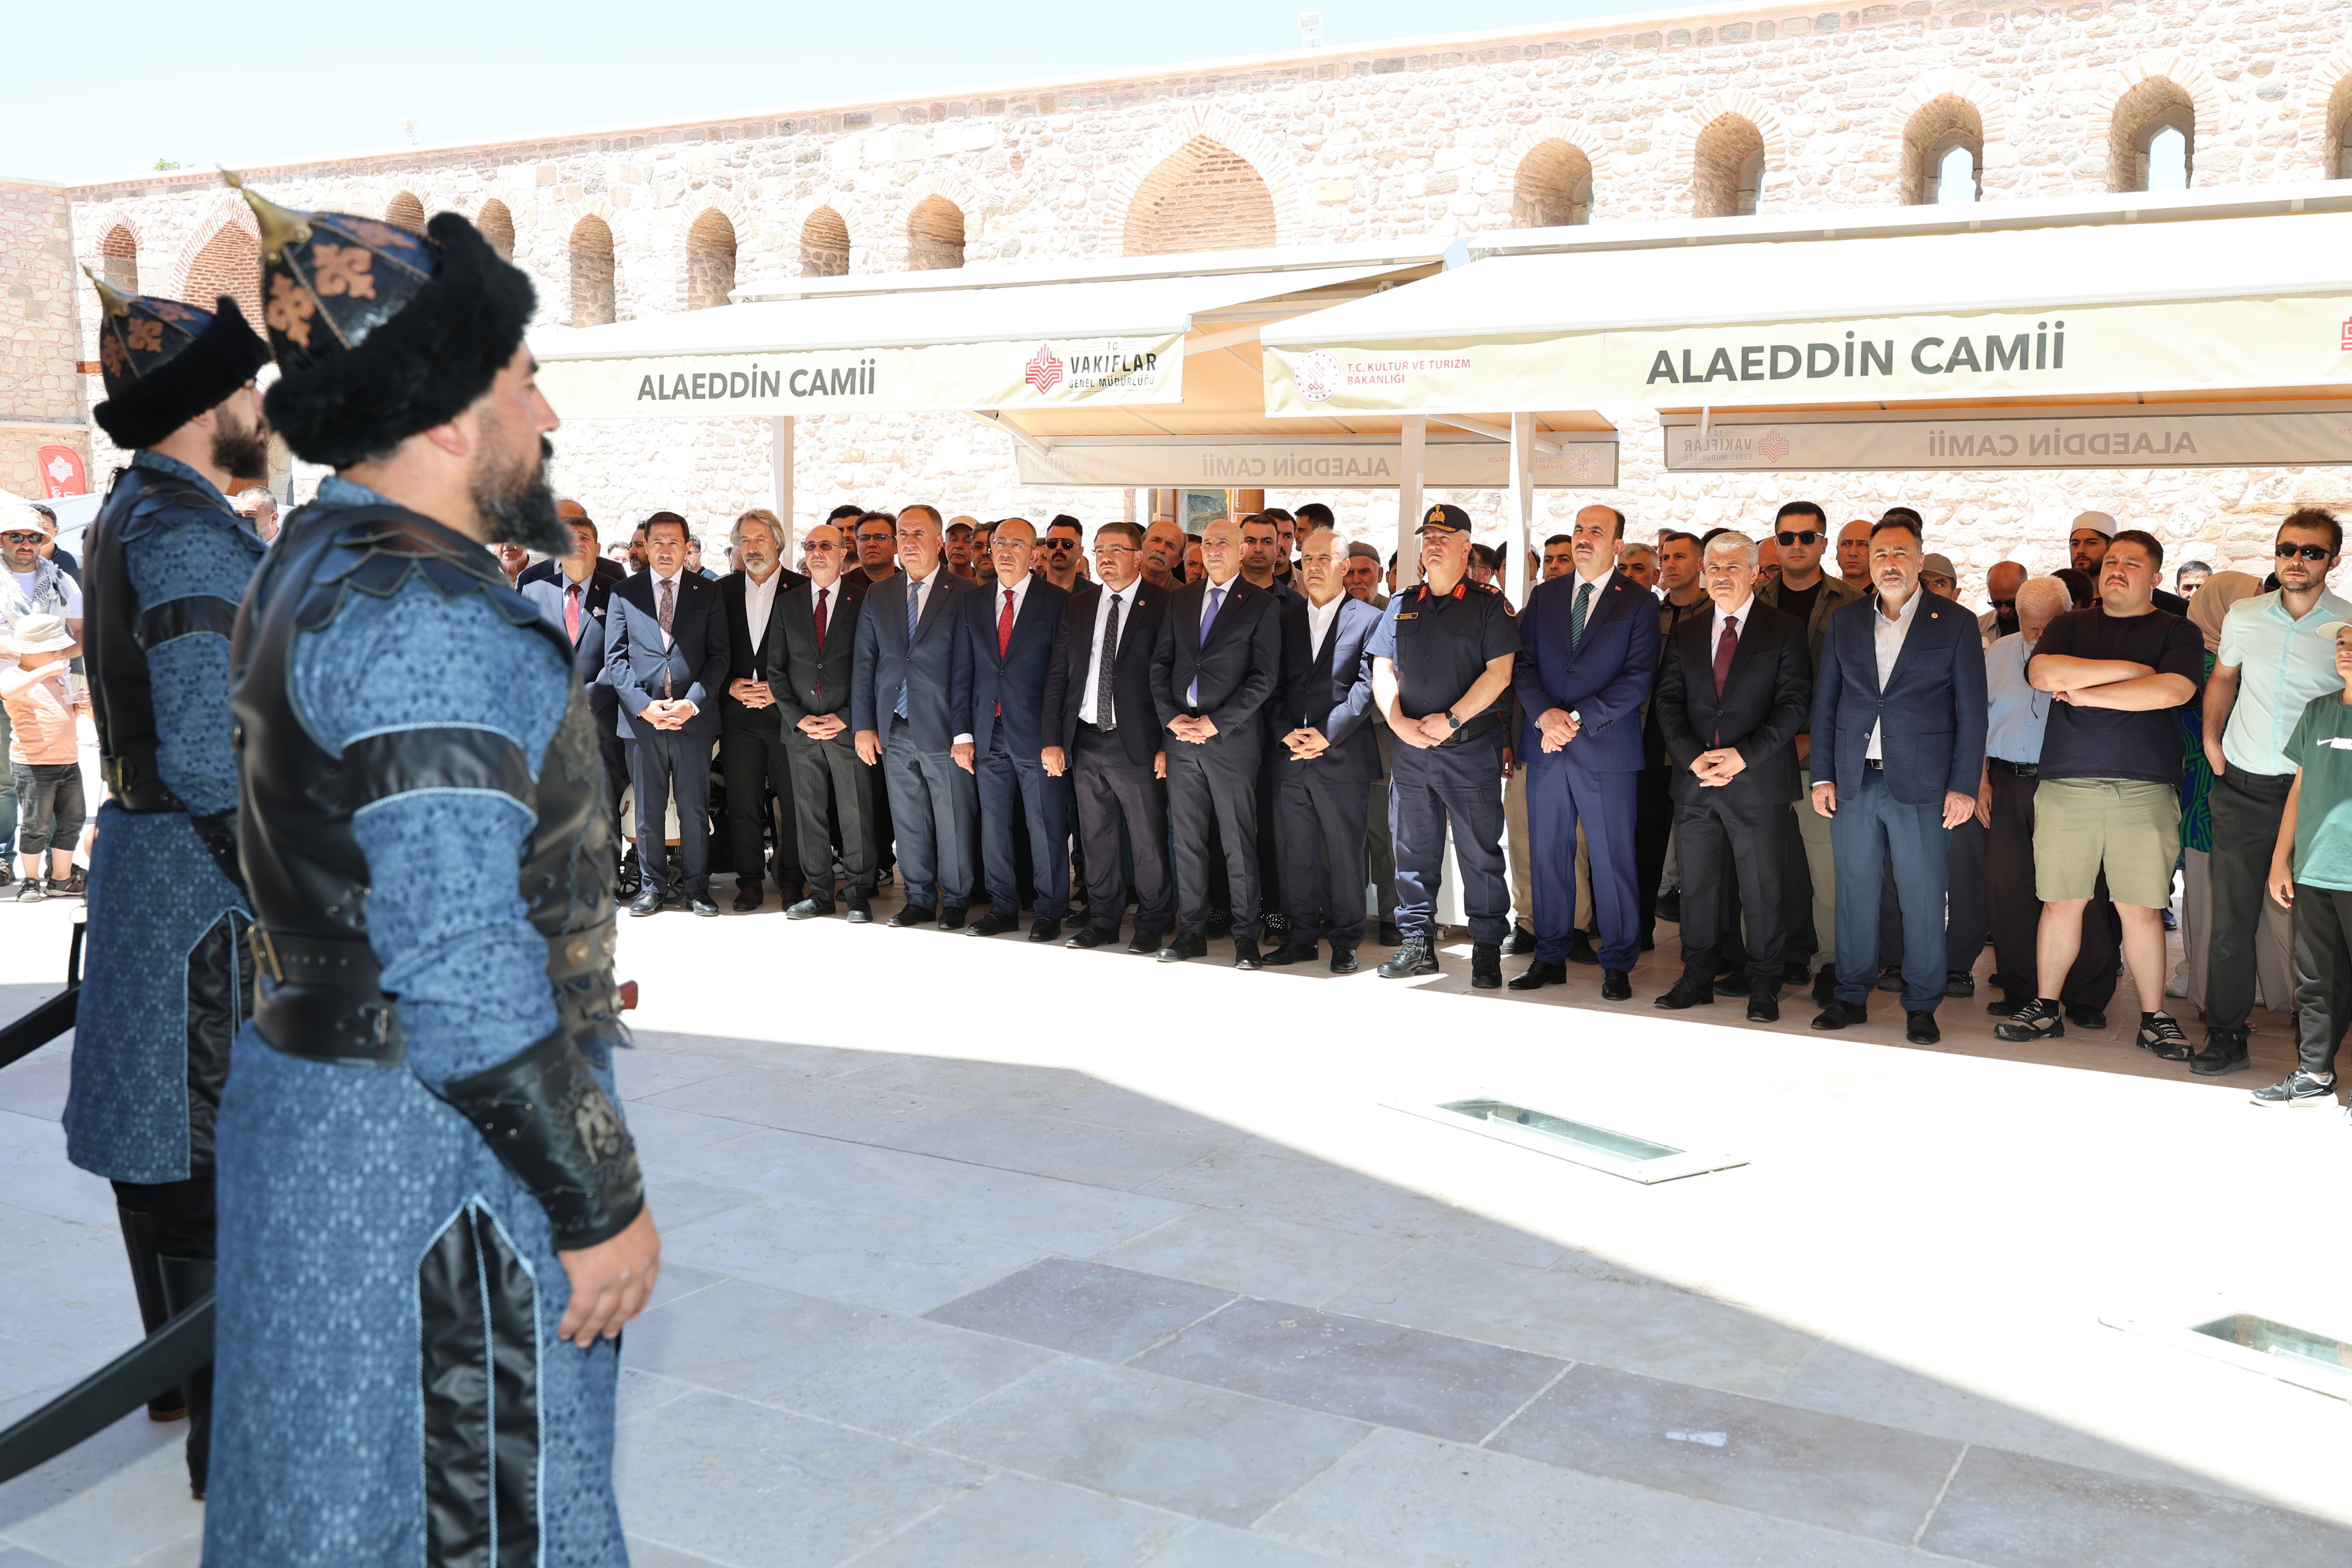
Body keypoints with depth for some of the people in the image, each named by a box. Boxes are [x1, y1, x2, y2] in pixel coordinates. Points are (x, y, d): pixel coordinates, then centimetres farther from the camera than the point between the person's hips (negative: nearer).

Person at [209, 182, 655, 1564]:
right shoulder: (424, 617, -22)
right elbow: (460, 970, -26)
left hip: (319, 1107, 10)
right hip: (437, 1158, -10)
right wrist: (603, 1200, -19)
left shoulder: (315, 568, 11)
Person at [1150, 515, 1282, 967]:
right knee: (1186, 840, 7)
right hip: (1182, 737, 4)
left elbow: (1265, 676, -7)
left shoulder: (1261, 604, -1)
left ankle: (1245, 934, 8)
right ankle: (1192, 931, 15)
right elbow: (1161, 663, 12)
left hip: (1232, 738, -4)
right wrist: (1171, 717, -3)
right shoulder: (1180, 599, 14)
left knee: (1239, 842, 0)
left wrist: (1215, 722, -12)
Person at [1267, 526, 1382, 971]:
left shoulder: (1369, 620, 1)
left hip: (1343, 757, -4)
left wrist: (1326, 734, -14)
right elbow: (1274, 686, 9)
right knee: (1297, 853, 8)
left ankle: (1345, 941, 11)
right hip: (1290, 757, 4)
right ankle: (1303, 937, 17)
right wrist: (1286, 732, -6)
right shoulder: (1287, 620, 14)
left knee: (1346, 854, 2)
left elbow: (1366, 686, -7)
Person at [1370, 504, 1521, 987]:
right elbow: (1382, 669, 10)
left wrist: (1450, 720, -14)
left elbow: (1500, 671, -9)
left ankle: (1488, 950, 6)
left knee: (1480, 851, -2)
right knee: (1413, 847, 8)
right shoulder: (1402, 606, 13)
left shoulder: (1489, 604, 0)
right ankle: (1418, 944, 18)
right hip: (1410, 748, 5)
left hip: (1472, 747, -4)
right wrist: (1399, 723, -5)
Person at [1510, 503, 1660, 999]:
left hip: (1607, 749, -3)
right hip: (1547, 746, 4)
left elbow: (1638, 679, -7)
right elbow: (1524, 664, 7)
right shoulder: (1544, 595, 12)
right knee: (1548, 855, 7)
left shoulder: (1639, 602, 1)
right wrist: (1545, 715, -11)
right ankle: (1550, 958, 17)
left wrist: (1578, 720, -14)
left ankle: (1618, 966, 10)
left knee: (1613, 860, 0)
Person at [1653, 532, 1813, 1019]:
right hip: (1695, 780, 4)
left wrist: (1744, 755, -16)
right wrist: (1692, 757, -9)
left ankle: (1763, 988, 12)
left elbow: (1794, 702, -6)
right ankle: (1698, 979, 19)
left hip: (1757, 779, -3)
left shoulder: (1785, 631, 2)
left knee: (1762, 889, 2)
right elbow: (1668, 701, 7)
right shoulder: (1685, 634, 13)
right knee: (1697, 885, 8)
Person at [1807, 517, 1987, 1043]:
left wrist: (1964, 785, -5)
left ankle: (1922, 1005, 12)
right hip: (1853, 782, 3)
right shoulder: (1844, 623, 10)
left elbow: (1972, 711, 0)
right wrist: (1822, 775, 5)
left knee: (1923, 900, 1)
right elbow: (1824, 703, 12)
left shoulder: (1956, 624, 2)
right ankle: (1852, 995, 18)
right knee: (1855, 893, 8)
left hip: (1921, 783, -3)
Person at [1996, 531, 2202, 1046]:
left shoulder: (2177, 632, 9)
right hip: (2066, 786, 1)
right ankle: (2045, 1008, 14)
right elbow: (2043, 673, -6)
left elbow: (2173, 690, -11)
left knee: (2141, 908, -1)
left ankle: (2154, 1018, 10)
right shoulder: (2071, 626, 14)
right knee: (2061, 902, 3)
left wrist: (2083, 693, -6)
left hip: (2145, 791, -1)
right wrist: (2130, 669, -6)